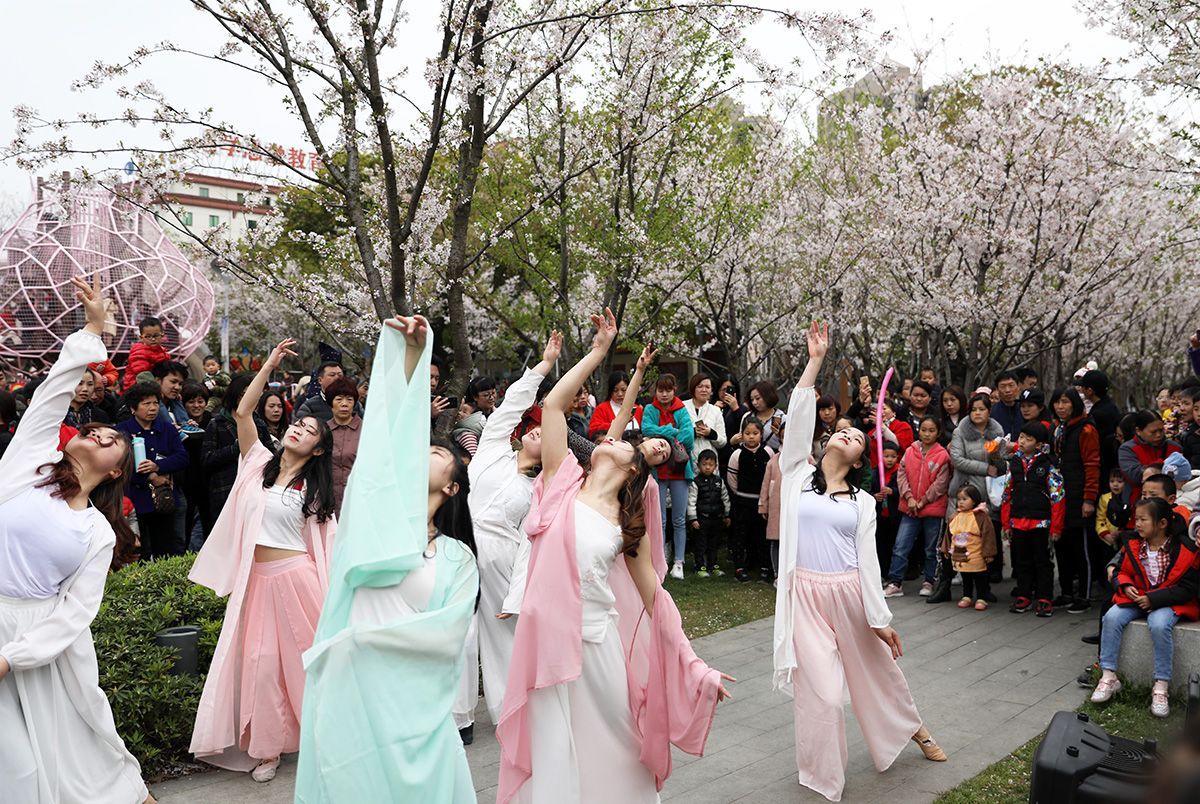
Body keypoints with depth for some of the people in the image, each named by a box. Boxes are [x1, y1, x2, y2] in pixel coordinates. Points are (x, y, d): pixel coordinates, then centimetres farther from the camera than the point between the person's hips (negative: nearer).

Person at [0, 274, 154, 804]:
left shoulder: (100, 532, 4)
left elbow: (77, 607, -4)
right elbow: (53, 394, -2)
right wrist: (93, 329, -6)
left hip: (47, 638, 1)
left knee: (72, 737, 12)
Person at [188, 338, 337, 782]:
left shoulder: (313, 491, 5)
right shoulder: (259, 463, 8)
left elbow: (326, 544, 4)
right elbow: (242, 413, -3)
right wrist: (269, 366, -5)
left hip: (295, 577, -2)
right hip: (256, 579, 2)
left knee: (306, 656, 3)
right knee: (261, 661, 4)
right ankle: (267, 748, 17)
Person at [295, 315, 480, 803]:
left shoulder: (458, 557, 7)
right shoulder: (379, 518, 8)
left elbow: (448, 633, -6)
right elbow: (396, 429, 0)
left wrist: (368, 636, -13)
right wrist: (412, 353, -6)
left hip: (411, 697, 0)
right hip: (347, 690, 1)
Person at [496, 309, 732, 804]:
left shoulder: (630, 523, 5)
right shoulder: (564, 484, 0)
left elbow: (654, 597, 8)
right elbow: (553, 403, -6)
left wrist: (693, 666, 5)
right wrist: (600, 350, -2)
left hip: (599, 645, 1)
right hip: (549, 641, -1)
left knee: (607, 751, 14)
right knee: (552, 757, 6)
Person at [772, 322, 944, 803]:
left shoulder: (862, 502, 6)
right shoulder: (798, 475, 3)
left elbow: (867, 559, 3)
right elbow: (799, 418, -6)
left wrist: (880, 618, -2)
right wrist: (815, 361, -7)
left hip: (850, 594, 2)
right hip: (806, 595, -1)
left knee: (877, 672, 20)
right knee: (822, 691, -2)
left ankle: (913, 730, 49)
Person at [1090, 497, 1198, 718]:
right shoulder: (1132, 544, 2)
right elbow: (1121, 571, 13)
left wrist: (1154, 598, -19)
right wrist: (1126, 586, -10)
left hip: (1167, 602, -4)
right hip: (1135, 597, 4)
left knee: (1159, 625, -34)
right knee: (1112, 617, -22)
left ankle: (1161, 687, -23)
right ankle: (1108, 677, -17)